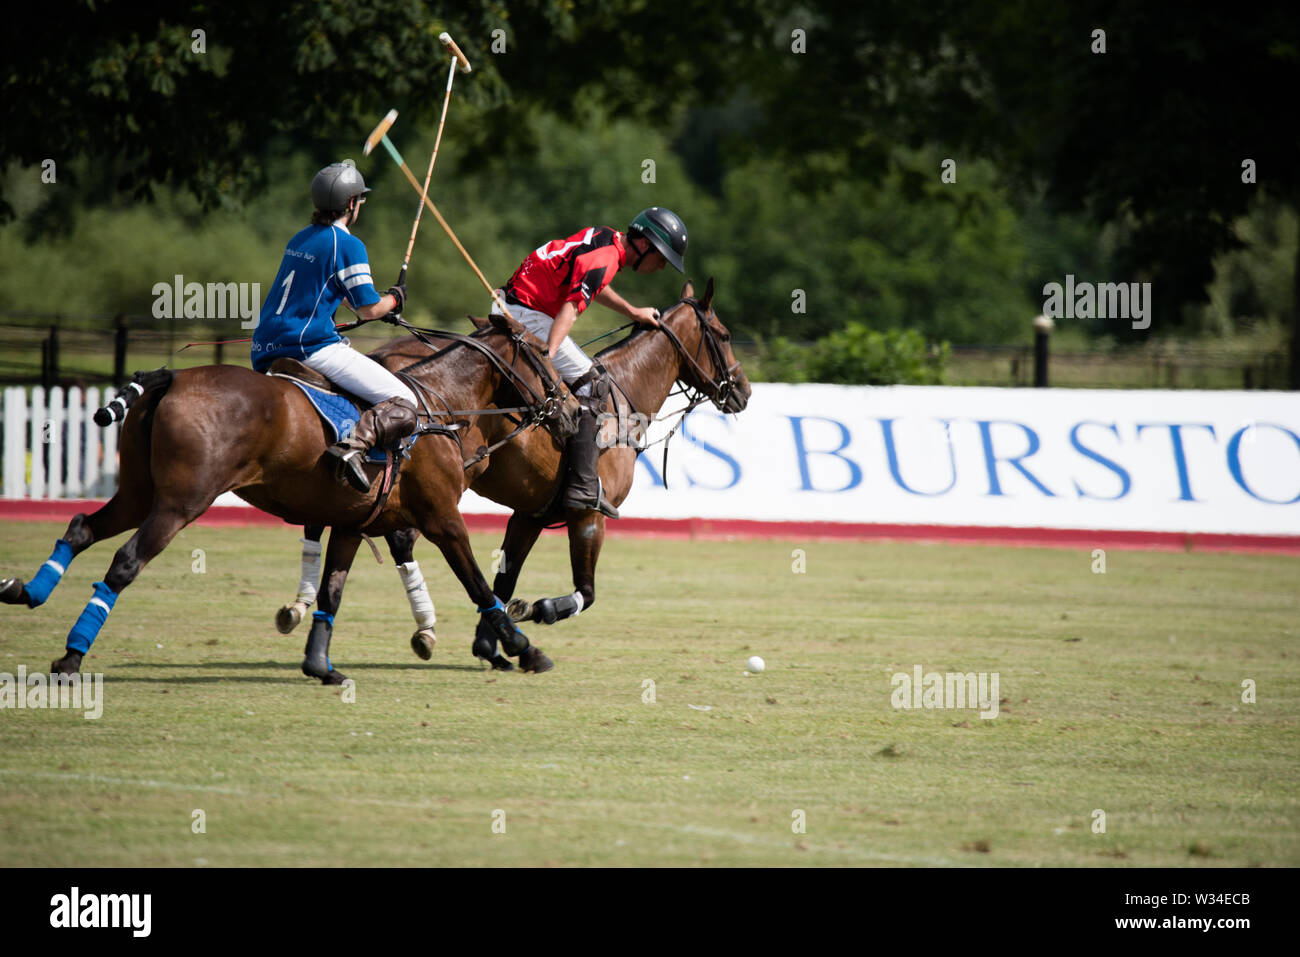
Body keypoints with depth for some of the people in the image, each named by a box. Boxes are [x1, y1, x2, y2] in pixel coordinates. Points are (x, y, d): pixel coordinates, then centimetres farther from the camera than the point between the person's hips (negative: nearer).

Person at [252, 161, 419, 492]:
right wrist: (394, 299, 15)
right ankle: (353, 445, -34)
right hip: (312, 346, -8)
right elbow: (369, 309, -8)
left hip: (265, 351, 8)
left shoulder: (300, 239, 19)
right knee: (403, 405, -10)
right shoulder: (348, 245, -7)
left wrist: (380, 304, 42)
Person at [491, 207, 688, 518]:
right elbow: (570, 309, -32)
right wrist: (547, 357, -41)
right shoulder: (604, 259, -20)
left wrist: (633, 312, 31)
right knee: (588, 382, -14)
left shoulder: (605, 237, 10)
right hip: (526, 314, -11)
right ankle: (583, 486, -21)